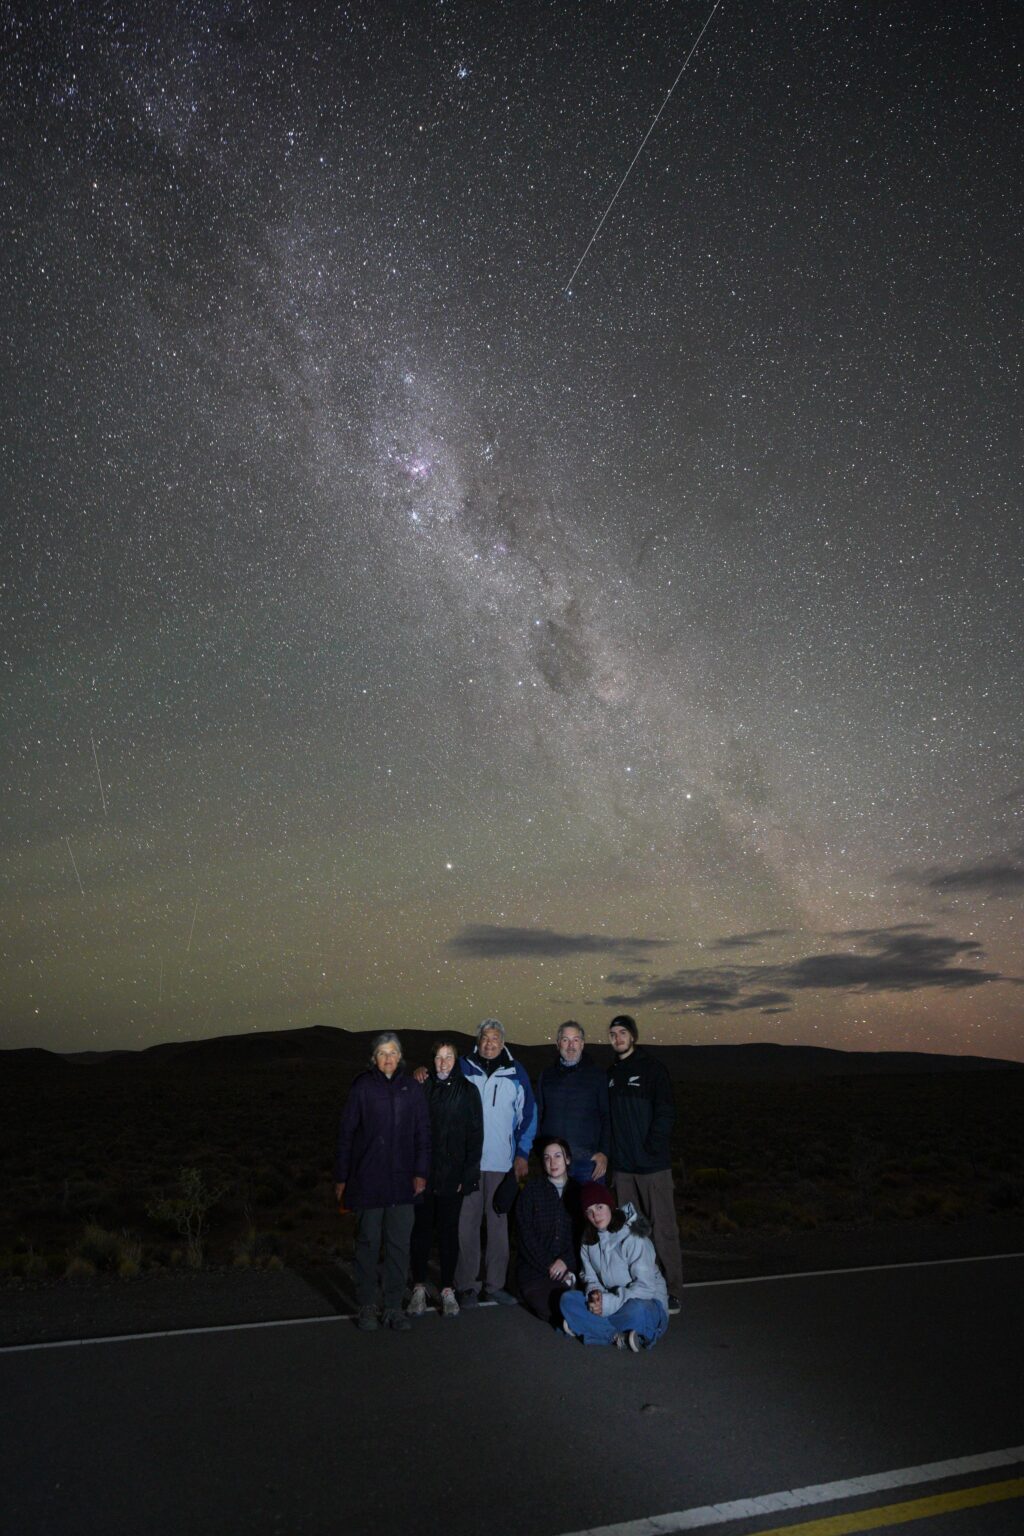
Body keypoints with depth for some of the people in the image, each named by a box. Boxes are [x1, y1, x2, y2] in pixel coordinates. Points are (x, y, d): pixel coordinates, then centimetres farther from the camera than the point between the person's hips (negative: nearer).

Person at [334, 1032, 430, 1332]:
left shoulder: (412, 1089, 4)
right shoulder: (362, 1087, -2)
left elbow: (422, 1134, 7)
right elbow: (346, 1133, 1)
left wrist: (421, 1172, 0)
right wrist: (341, 1178, 0)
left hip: (402, 1182, 2)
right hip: (367, 1180, -2)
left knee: (399, 1245, 5)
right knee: (368, 1243, 5)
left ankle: (394, 1306, 15)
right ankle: (367, 1306, 17)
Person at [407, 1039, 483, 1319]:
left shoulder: (466, 1090, -1)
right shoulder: (421, 1087, 0)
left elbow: (475, 1135, -1)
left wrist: (468, 1175, -6)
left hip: (452, 1175, 0)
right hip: (423, 1174, 0)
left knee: (449, 1230, 7)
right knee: (421, 1229, 6)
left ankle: (448, 1290, 18)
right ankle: (419, 1288, 20)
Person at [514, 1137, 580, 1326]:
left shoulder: (577, 1191, 13)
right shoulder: (532, 1189, 7)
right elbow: (525, 1236, 0)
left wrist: (567, 1261, -12)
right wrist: (549, 1266, -9)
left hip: (569, 1269, 2)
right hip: (535, 1271, -2)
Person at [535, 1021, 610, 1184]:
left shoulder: (596, 1075, 7)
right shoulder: (547, 1076, 12)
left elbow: (607, 1117, 5)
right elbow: (537, 1116, 13)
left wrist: (604, 1153, -5)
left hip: (589, 1159, -1)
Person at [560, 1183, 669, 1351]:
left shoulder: (633, 1238, -19)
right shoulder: (589, 1239, 2)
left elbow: (645, 1286, -21)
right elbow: (590, 1277, 8)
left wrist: (610, 1302, -25)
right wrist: (595, 1293, -16)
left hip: (647, 1302, -6)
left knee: (636, 1309, -41)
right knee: (568, 1299, -16)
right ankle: (619, 1336, -26)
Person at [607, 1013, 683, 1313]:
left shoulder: (652, 1067, -5)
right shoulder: (611, 1073, 12)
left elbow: (666, 1113, -9)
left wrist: (651, 1148, -14)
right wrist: (612, 1152, 7)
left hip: (653, 1164, -6)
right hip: (622, 1166, 6)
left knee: (663, 1229, -3)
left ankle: (671, 1290, 5)